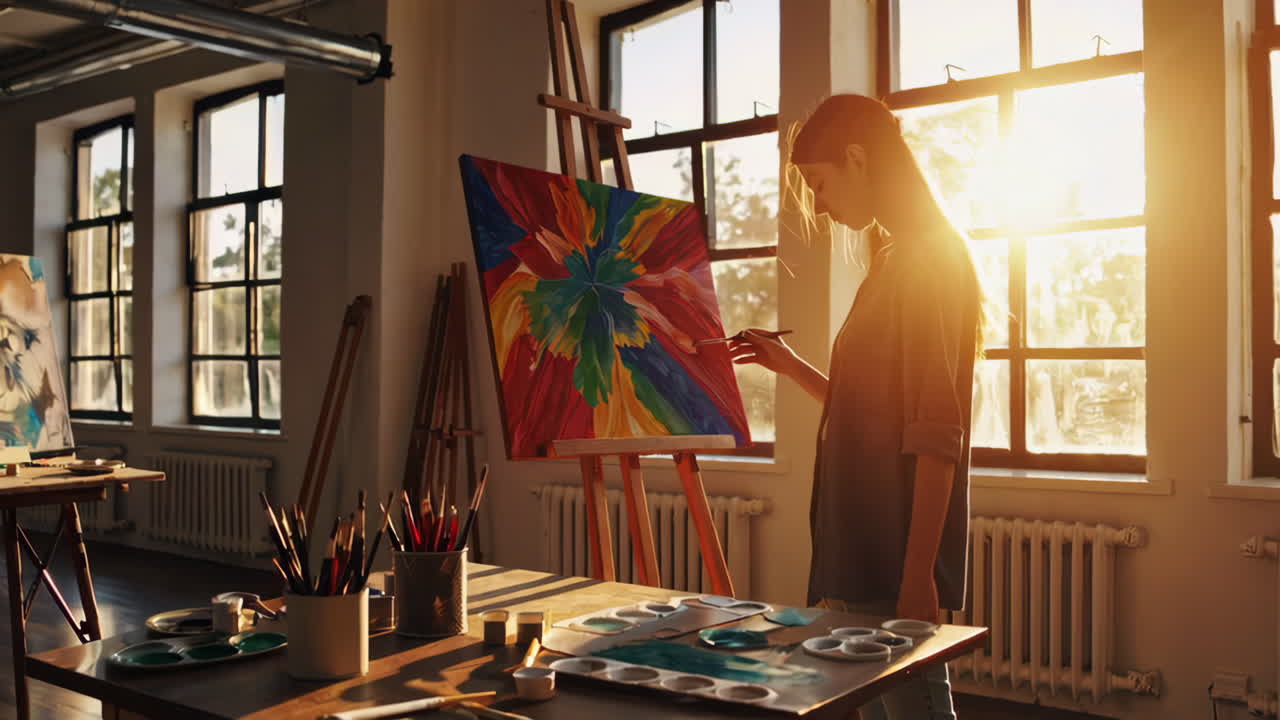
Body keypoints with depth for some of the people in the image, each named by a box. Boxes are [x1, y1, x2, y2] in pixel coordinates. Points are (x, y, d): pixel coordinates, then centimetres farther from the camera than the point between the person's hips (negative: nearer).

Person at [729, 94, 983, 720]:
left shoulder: (928, 257, -12)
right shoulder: (897, 261, 18)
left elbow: (935, 432, -18)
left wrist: (918, 572, -21)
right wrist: (789, 365, 16)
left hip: (900, 552, -10)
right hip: (867, 550, 10)